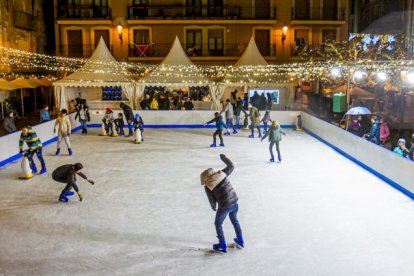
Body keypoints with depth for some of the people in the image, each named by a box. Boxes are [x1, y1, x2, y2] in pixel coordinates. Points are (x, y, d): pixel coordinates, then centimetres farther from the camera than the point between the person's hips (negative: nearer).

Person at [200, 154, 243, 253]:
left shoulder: (207, 186, -10)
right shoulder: (221, 174, -4)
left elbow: (212, 200, -1)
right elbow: (231, 167, 11)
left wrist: (214, 208, 20)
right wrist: (224, 158, 24)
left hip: (224, 206, -5)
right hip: (234, 202, 5)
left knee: (218, 224, 18)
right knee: (234, 220, 29)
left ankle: (222, 246, 24)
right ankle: (240, 241, 42)